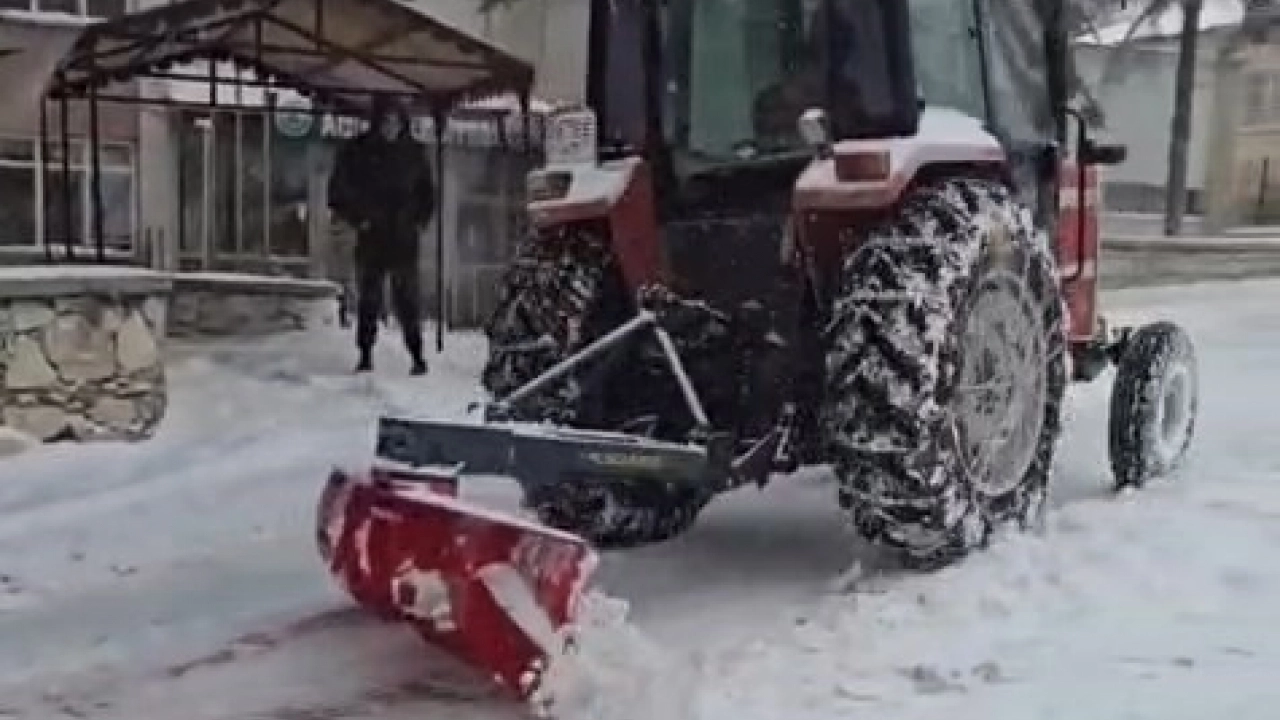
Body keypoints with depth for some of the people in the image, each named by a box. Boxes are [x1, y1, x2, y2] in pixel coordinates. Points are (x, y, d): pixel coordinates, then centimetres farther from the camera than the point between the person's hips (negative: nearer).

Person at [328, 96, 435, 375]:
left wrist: (420, 219, 7)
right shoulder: (357, 151, 2)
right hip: (370, 238, 0)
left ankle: (417, 355, 1)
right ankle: (365, 355, 10)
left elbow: (427, 191, 19)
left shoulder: (412, 152, 8)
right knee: (368, 299, 3)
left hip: (405, 238, 0)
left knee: (407, 298, -3)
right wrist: (358, 219, -5)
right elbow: (338, 193, 4)